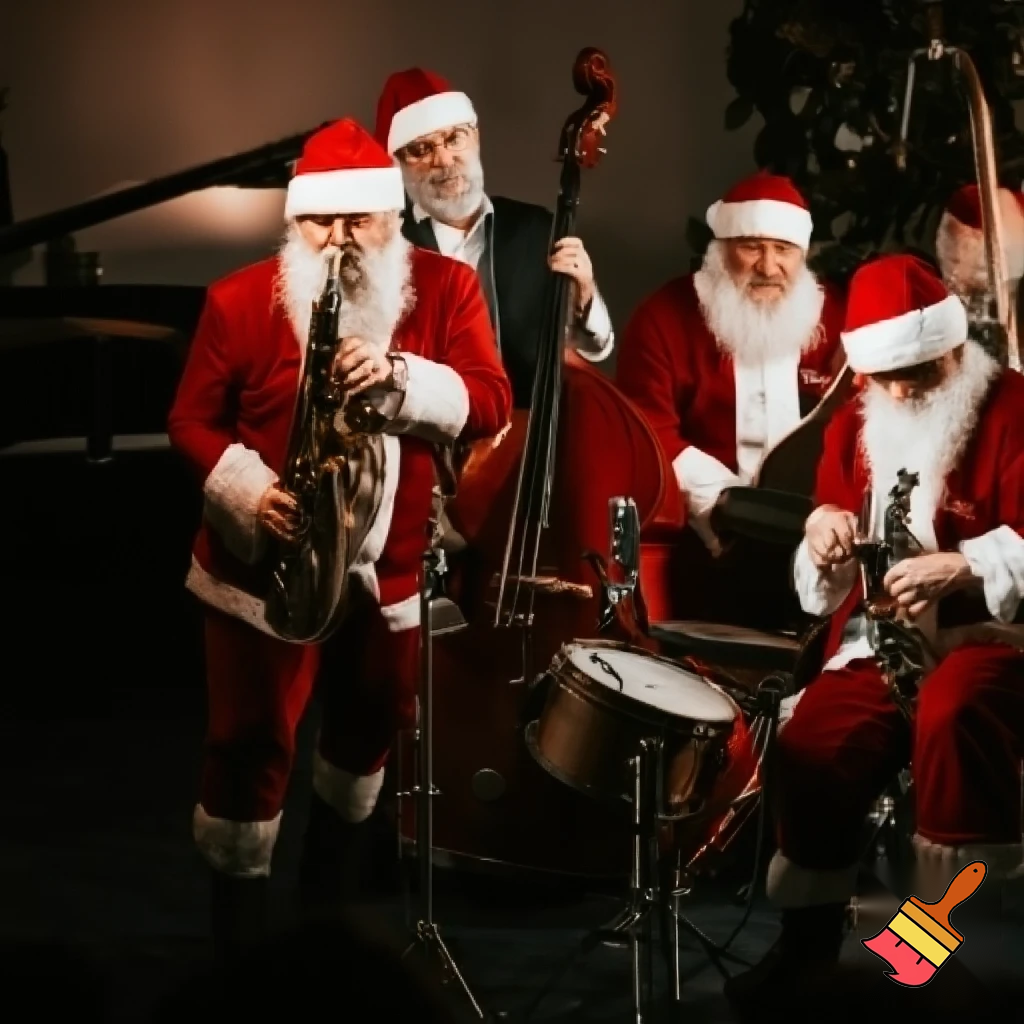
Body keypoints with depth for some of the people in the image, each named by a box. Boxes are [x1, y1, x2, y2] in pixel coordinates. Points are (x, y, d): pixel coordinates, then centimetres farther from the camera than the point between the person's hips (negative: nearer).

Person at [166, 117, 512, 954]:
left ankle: (333, 877, 45)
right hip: (265, 567, -3)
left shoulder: (446, 288, -5)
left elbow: (491, 404, -14)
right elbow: (192, 421, -3)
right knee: (252, 742, -4)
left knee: (376, 719, 20)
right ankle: (239, 922, 11)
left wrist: (399, 375, -30)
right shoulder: (240, 300, -8)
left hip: (390, 566, 3)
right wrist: (251, 491, -21)